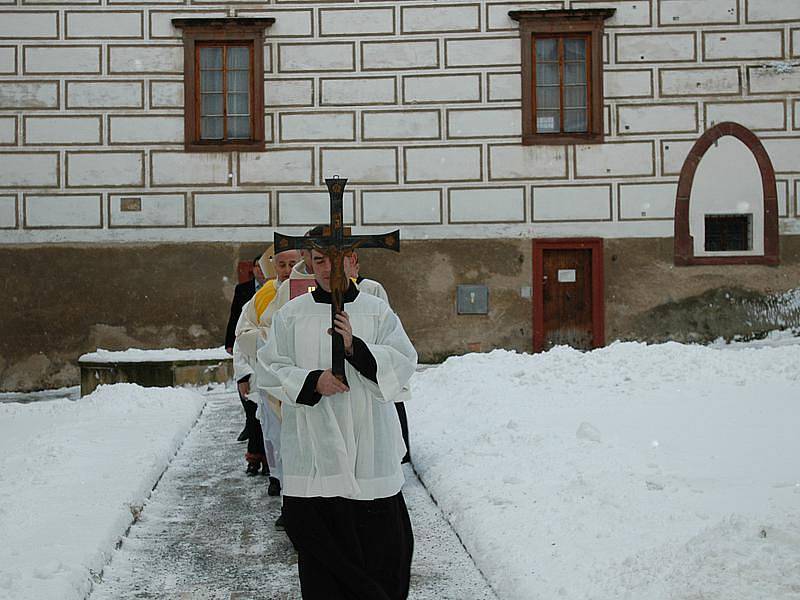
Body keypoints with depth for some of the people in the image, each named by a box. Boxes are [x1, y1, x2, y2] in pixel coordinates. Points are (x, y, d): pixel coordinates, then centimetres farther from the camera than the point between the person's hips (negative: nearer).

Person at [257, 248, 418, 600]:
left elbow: (403, 366, -4)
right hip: (312, 452, 0)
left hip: (369, 453, 0)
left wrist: (355, 347, -17)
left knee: (381, 541, 3)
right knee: (320, 546, 5)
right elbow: (269, 371, 3)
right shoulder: (291, 315, 6)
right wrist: (312, 381, -13)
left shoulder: (378, 313, 5)